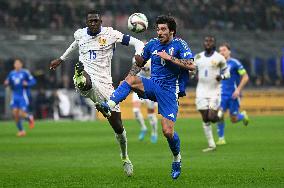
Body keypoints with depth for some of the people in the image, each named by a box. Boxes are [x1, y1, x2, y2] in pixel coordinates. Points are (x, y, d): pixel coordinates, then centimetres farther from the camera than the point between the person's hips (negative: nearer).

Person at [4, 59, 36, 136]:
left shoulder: (25, 72, -3)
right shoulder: (11, 73, 9)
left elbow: (33, 81, -2)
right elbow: (7, 83, 17)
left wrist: (27, 84, -20)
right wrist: (6, 83, -6)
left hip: (23, 96, -4)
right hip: (14, 96, 4)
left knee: (22, 114, -12)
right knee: (15, 114, -4)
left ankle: (30, 118, 23)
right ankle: (21, 130, 11)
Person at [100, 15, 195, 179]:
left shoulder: (179, 44, -6)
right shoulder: (152, 44, 7)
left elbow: (191, 65, -18)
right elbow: (139, 64, 19)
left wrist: (169, 58, -20)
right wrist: (126, 81, 4)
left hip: (169, 91, -4)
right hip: (153, 85, 4)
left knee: (168, 132, -11)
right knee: (131, 79, -29)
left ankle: (177, 159, 16)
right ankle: (109, 105, -40)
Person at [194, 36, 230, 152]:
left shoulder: (219, 58, -5)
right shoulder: (198, 57, 6)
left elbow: (227, 73, 3)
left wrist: (221, 77, -18)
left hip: (214, 91, -3)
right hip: (201, 91, 3)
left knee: (212, 117, -13)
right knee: (205, 119, 0)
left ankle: (220, 115, 25)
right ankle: (211, 145, 8)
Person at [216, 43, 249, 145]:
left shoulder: (234, 63, -9)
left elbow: (245, 77, -7)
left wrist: (238, 89, -15)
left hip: (233, 95, -4)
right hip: (222, 94, 4)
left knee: (233, 119, 2)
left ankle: (243, 115, 38)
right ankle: (221, 138, -5)